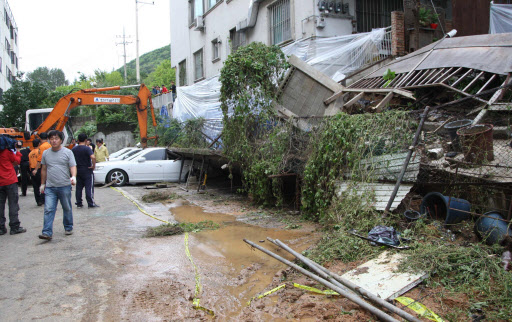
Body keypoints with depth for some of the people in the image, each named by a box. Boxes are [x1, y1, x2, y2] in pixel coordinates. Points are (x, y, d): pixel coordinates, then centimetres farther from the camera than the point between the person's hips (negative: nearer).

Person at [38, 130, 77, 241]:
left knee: (67, 209, 10)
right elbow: (44, 169, 17)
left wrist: (73, 177, -26)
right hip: (50, 187, 2)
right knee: (48, 210, -6)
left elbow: (73, 167, -7)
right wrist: (42, 184, 17)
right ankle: (47, 233, -6)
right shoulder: (46, 153, 10)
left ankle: (68, 228, 26)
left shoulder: (67, 152, 0)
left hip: (65, 186, -2)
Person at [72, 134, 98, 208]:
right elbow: (93, 157, -28)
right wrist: (93, 165, -16)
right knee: (89, 187, -2)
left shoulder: (74, 149, 5)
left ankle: (79, 203, 14)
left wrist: (75, 166, 16)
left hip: (78, 171, 5)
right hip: (87, 171, -5)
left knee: (78, 188, 11)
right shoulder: (87, 148, -13)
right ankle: (91, 203, -3)